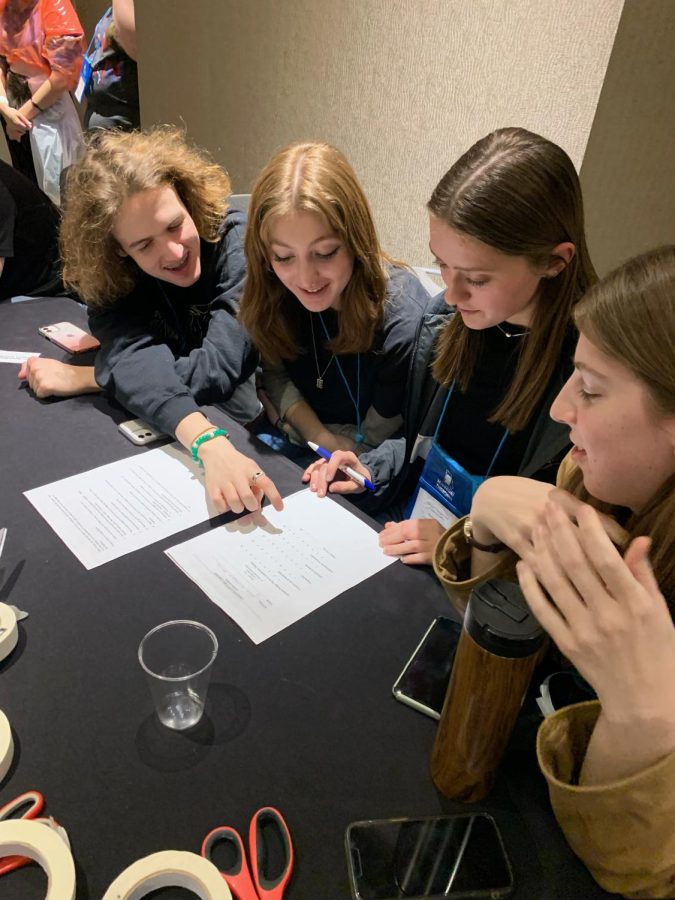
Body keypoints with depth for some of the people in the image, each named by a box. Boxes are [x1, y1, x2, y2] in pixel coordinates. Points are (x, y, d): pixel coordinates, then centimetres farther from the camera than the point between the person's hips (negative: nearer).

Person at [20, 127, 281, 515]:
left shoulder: (238, 243, -19)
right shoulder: (113, 275, -11)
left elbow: (216, 368, -27)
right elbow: (134, 359, -29)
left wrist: (81, 377, -20)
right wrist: (209, 445, -47)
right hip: (154, 436, 2)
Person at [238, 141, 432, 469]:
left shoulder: (404, 323, -27)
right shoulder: (276, 293, -13)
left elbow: (372, 441, -16)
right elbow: (274, 373, 2)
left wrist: (289, 422, -8)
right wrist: (319, 435, -14)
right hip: (284, 455, 4)